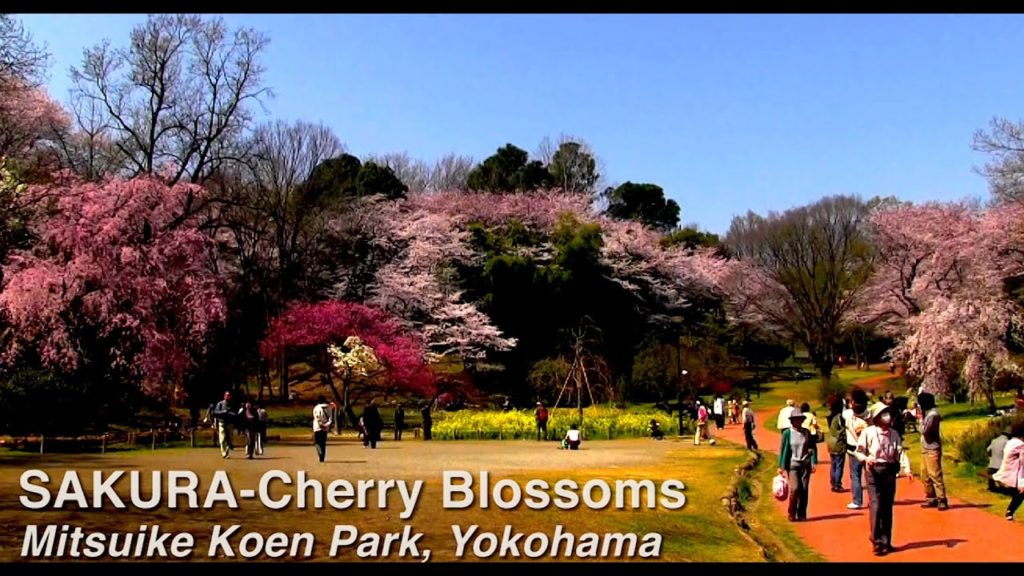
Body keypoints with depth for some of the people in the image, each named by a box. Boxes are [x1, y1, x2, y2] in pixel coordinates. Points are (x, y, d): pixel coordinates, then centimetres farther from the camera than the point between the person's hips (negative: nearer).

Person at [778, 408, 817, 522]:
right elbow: (783, 450, -2)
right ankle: (792, 514, 2)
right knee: (795, 489, -13)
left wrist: (814, 462, 2)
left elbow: (812, 447, 10)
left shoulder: (806, 432, 4)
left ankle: (802, 514, 13)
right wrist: (781, 466, -3)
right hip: (793, 464, -3)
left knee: (804, 490, 1)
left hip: (805, 464, 3)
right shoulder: (787, 433, -4)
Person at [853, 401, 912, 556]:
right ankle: (877, 542, -3)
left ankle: (886, 542, 19)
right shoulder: (868, 432, -5)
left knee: (888, 508, 9)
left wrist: (906, 468, -14)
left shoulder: (894, 434, 7)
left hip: (890, 471, 4)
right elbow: (858, 451, -2)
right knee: (876, 506, -10)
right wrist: (866, 458, -22)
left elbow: (900, 452, 1)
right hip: (874, 470, -4)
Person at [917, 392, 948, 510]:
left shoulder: (932, 414, -17)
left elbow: (924, 430, -21)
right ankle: (932, 498, 19)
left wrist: (921, 419, -10)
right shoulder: (927, 413, 11)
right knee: (925, 475, 13)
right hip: (925, 448, 10)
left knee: (935, 475, -10)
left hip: (932, 449, -10)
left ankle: (942, 500, -8)